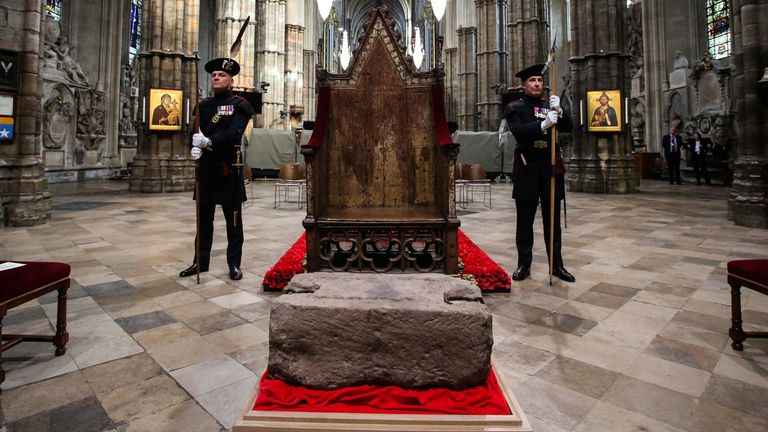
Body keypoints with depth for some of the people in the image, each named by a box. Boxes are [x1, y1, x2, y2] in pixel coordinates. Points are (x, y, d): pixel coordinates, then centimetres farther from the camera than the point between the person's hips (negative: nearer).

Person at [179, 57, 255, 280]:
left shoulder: (238, 105, -1)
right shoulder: (204, 104, 14)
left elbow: (234, 133, -16)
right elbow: (196, 131, 5)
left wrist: (209, 141, -30)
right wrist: (195, 147, -17)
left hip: (229, 168, -5)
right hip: (206, 167, 5)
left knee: (233, 220, 2)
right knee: (204, 218, 12)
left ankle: (234, 264, 13)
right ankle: (201, 261, 24)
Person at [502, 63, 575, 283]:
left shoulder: (551, 104, 13)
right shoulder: (515, 107, 2)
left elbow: (568, 126, 1)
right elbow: (518, 131, -15)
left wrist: (559, 111, -17)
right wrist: (543, 125, -29)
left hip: (551, 166, 3)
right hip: (527, 167, -3)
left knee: (552, 218, 8)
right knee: (525, 219, 4)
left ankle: (557, 265, 18)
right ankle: (524, 264, 14)